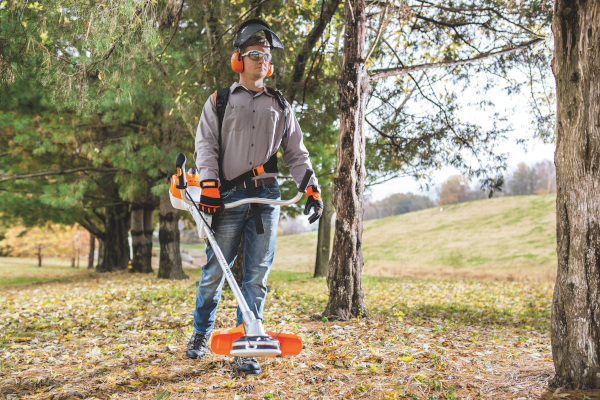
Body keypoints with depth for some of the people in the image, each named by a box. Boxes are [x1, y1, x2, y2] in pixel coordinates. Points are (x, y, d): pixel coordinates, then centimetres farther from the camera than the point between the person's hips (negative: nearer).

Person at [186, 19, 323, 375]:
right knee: (216, 270, 0)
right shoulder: (219, 102, 13)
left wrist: (312, 188, 4)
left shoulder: (280, 106, 19)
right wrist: (209, 183, -12)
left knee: (257, 275, -1)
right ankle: (201, 334, 21)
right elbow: (206, 145, 4)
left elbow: (296, 153, 17)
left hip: (266, 197, 2)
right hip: (229, 197, -2)